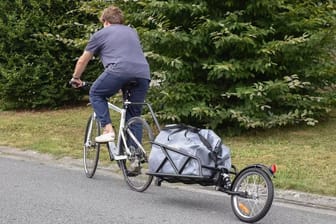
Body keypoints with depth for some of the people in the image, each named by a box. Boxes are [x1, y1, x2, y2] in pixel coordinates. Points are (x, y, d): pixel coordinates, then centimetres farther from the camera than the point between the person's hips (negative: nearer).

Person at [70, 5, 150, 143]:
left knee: (96, 94, 19)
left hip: (120, 70, -4)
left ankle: (108, 130, 4)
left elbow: (82, 61, 29)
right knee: (134, 116, 14)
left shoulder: (100, 34, 21)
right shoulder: (132, 32, 34)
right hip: (143, 74, 4)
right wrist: (123, 85, 57)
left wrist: (76, 78, 46)